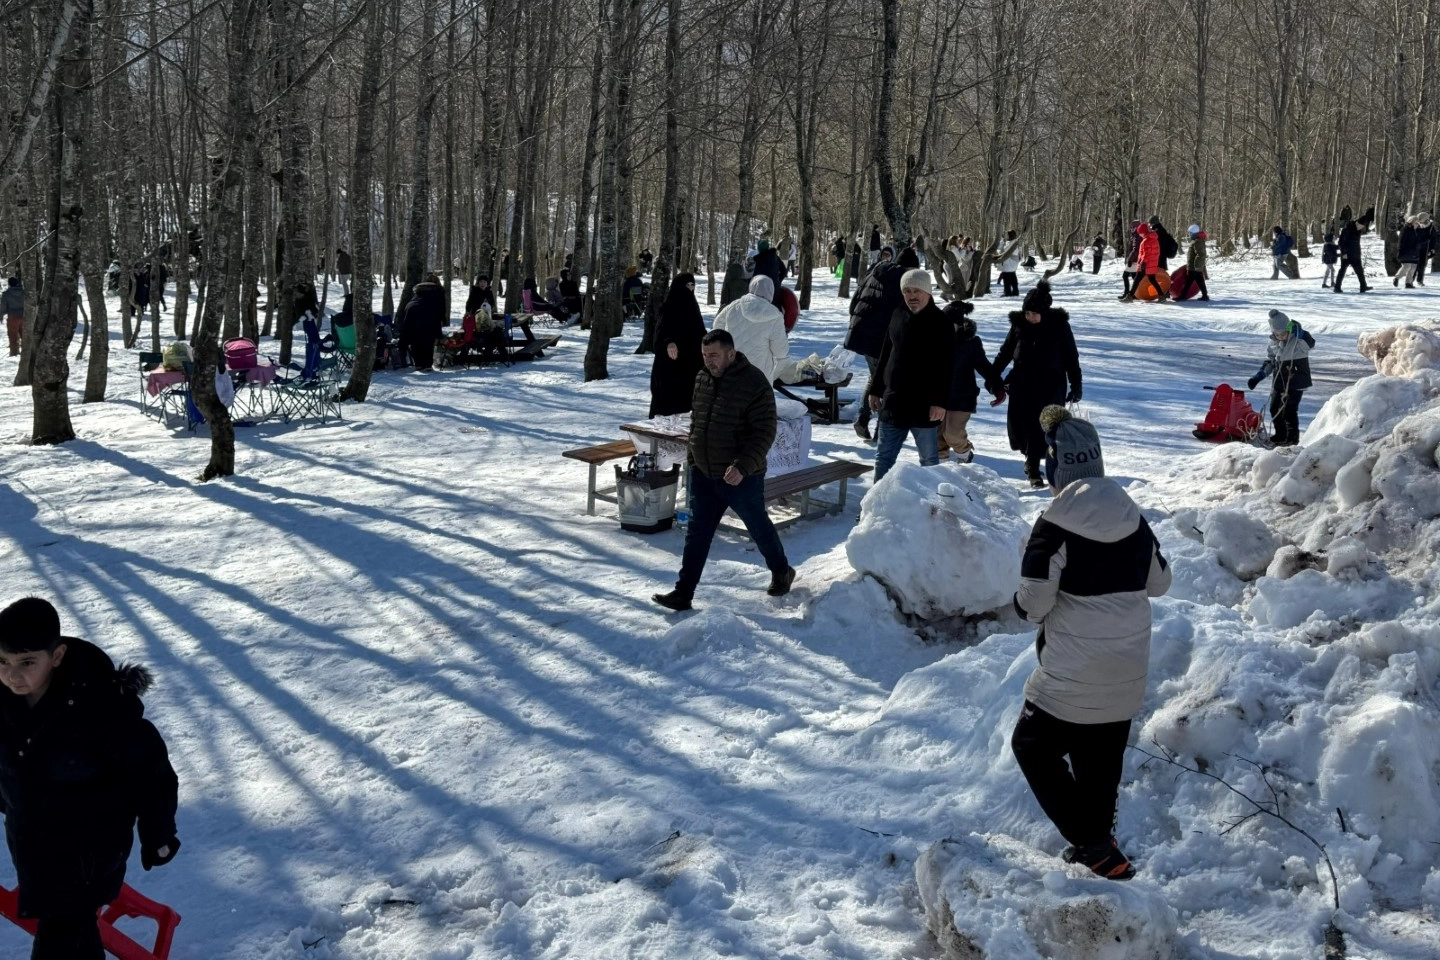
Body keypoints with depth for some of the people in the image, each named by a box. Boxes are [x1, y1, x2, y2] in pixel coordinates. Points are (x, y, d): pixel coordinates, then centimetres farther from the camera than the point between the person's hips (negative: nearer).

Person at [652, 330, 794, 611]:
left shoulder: (754, 383, -18)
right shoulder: (702, 379, 4)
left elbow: (765, 432, -20)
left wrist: (743, 466, -28)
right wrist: (692, 457, 16)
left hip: (742, 478, -6)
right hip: (703, 474, 6)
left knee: (759, 527, 13)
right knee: (697, 534, 5)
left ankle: (781, 572, 37)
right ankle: (683, 593, 8)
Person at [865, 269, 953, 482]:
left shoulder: (941, 323, -8)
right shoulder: (898, 316, 9)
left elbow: (945, 367, -13)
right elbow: (885, 356, 16)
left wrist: (940, 401, -19)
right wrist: (875, 390, 15)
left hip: (925, 406, -6)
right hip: (893, 402, 6)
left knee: (929, 459, 4)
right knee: (883, 456, 11)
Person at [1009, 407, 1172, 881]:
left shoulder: (1056, 525, -19)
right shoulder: (1133, 518, 0)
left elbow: (1033, 602, -18)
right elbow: (1159, 583, 13)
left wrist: (1022, 602, 3)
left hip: (1072, 677, -6)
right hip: (1128, 674, 6)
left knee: (1033, 746, 11)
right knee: (1102, 758, 20)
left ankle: (1094, 844, 4)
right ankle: (1097, 841, 30)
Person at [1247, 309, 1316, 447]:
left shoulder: (1299, 340, -14)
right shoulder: (1274, 343, 5)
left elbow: (1310, 344, -35)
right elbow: (1270, 361, 15)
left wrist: (1299, 332, -47)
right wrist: (1258, 377, 7)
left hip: (1296, 382, -7)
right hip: (1279, 382, 7)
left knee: (1289, 410, -9)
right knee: (1275, 409, 11)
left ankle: (1292, 437, 6)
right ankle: (1280, 435, 27)